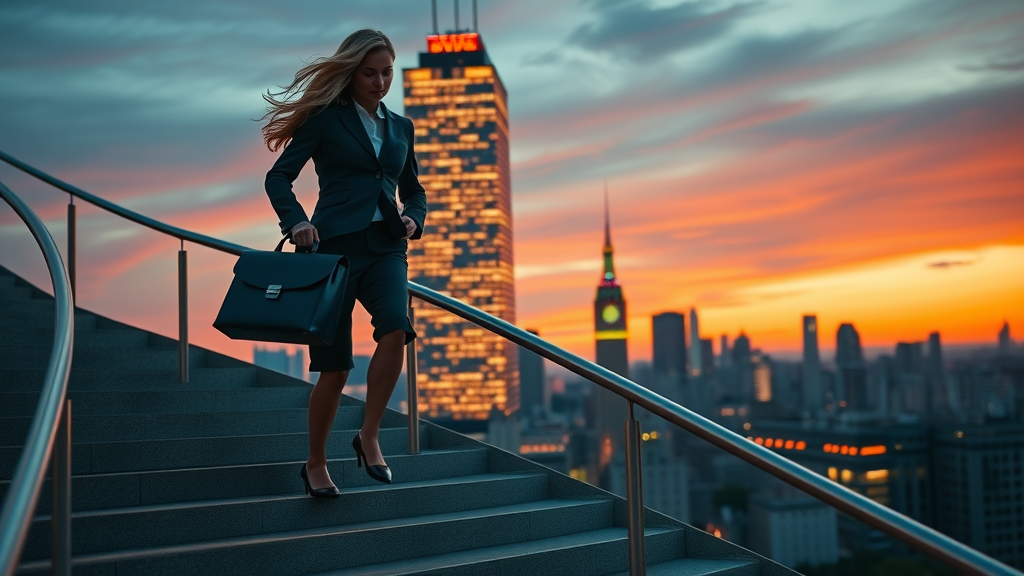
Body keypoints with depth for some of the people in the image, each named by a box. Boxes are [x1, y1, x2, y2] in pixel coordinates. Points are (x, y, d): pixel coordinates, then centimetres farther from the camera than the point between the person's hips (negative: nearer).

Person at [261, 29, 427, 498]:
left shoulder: (400, 127, 18)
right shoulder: (325, 118, 4)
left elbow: (413, 191, 24)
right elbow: (279, 177, -1)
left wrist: (413, 218, 2)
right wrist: (296, 220, -19)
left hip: (385, 247, 3)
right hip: (335, 244, -3)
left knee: (396, 327, -27)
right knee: (334, 366, -3)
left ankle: (369, 436, -11)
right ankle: (315, 463, 19)